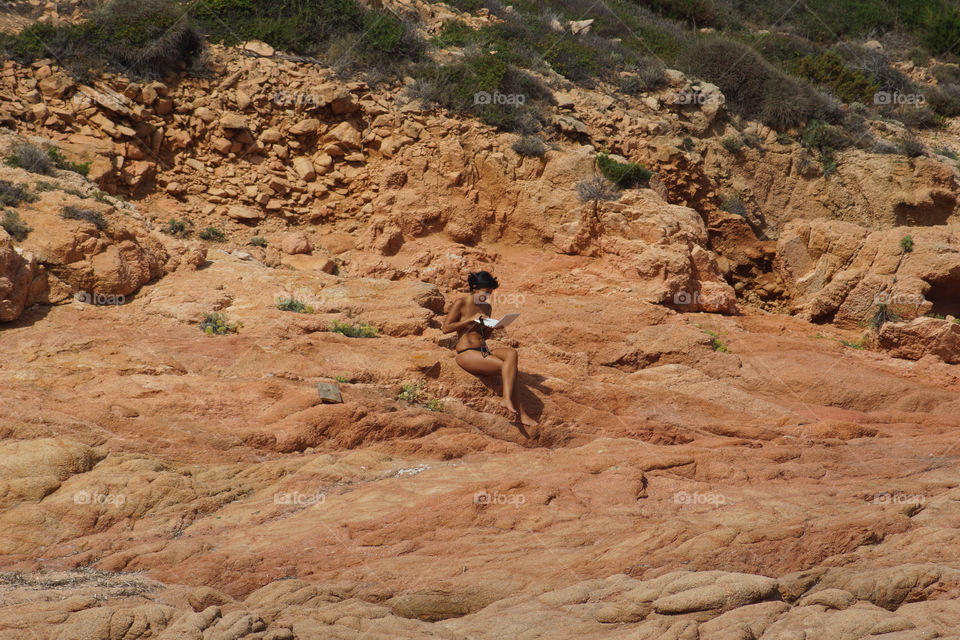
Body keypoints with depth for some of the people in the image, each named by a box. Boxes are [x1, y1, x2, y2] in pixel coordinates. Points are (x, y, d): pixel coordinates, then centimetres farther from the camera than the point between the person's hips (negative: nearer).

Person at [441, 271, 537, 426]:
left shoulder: (487, 307, 17)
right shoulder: (461, 304, -3)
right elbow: (445, 328, -10)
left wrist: (493, 327, 1)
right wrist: (470, 320, -14)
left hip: (483, 351, 7)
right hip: (466, 353, -7)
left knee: (511, 353, -25)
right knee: (508, 367, -24)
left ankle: (507, 399, -33)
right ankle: (521, 414, -27)